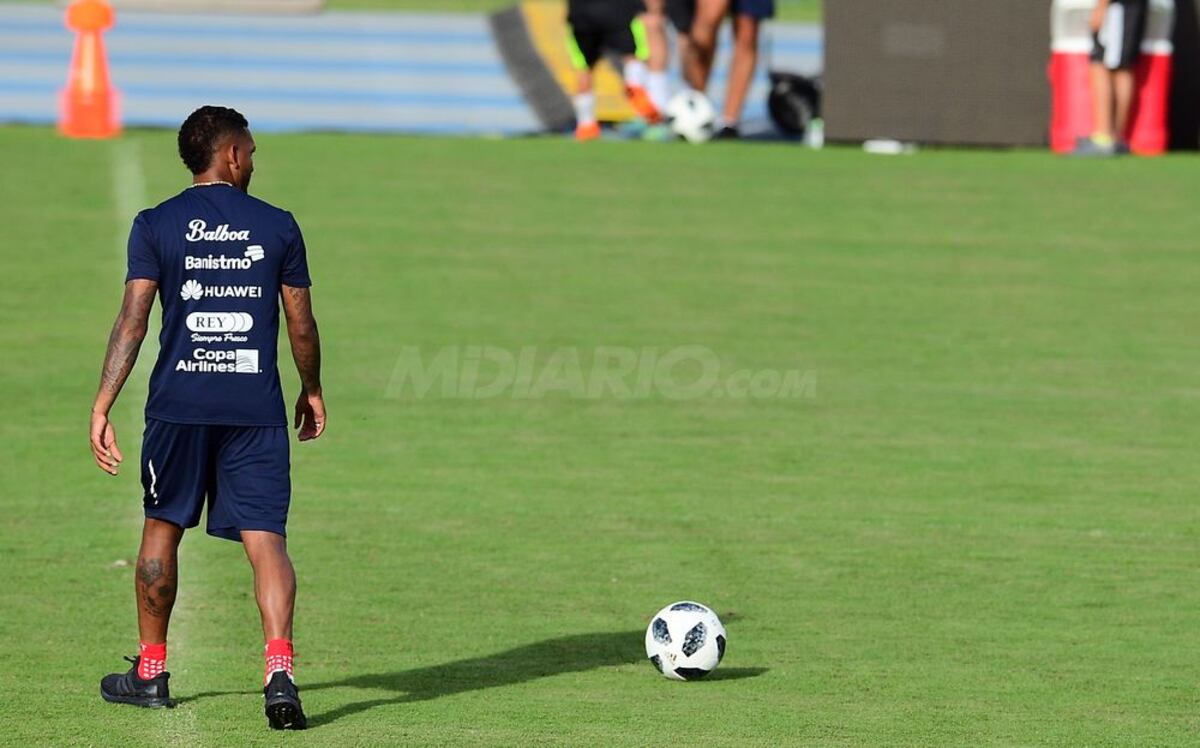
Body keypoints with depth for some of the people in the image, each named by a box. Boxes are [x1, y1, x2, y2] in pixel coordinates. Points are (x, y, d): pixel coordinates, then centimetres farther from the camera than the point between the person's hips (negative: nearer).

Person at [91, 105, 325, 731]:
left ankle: (150, 672, 26)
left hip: (178, 403, 0)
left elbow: (132, 320, -6)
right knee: (265, 538, -4)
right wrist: (312, 393, 24)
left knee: (162, 528, 16)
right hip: (257, 408, 0)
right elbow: (302, 327, 8)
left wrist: (102, 406, -6)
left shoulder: (155, 226, 1)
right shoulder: (277, 227, 4)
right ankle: (279, 668, -22)